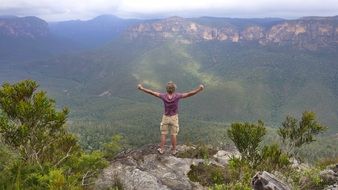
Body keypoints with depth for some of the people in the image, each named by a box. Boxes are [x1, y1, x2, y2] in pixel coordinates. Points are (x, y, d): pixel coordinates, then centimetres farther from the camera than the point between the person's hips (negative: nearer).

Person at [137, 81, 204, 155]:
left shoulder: (163, 96, -20)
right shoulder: (177, 96, -23)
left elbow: (151, 92, -14)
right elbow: (189, 94, -24)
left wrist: (142, 88, -6)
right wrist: (199, 89, -22)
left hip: (165, 117, 1)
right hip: (174, 118, 0)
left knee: (163, 134, 13)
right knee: (174, 135, 11)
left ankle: (161, 149, 19)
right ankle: (174, 150, 19)